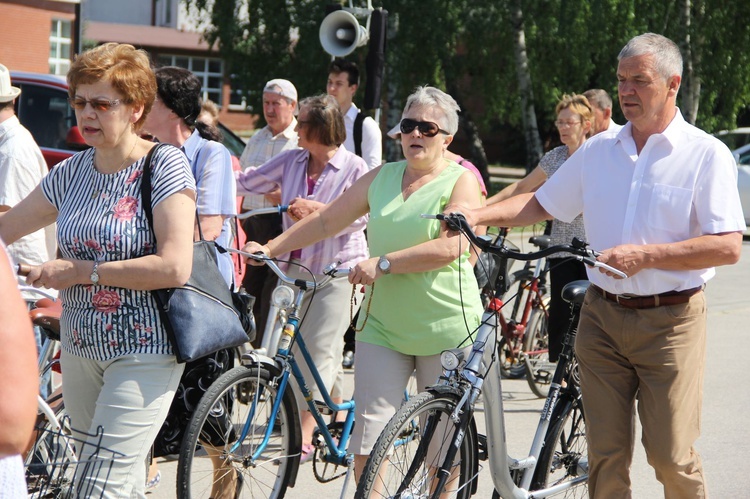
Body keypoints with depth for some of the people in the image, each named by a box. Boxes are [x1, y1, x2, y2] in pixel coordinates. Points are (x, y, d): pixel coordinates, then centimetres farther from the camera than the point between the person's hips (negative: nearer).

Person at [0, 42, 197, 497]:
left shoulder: (165, 166, -11)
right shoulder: (72, 171, 6)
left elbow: (174, 268, -21)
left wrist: (81, 270, -16)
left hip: (143, 353, -6)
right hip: (82, 349, 6)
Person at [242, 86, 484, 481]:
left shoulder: (460, 181, -4)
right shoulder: (382, 177, 12)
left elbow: (452, 245, -18)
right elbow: (327, 220, 16)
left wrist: (383, 263, -23)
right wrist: (269, 248, 8)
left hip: (445, 327, -4)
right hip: (383, 326, 4)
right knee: (369, 438, -5)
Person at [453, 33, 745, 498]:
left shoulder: (706, 154, -5)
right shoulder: (597, 151, 10)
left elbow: (728, 247, -12)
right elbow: (541, 203, 17)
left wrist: (645, 256, -19)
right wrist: (478, 214, 1)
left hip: (670, 321, -4)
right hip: (603, 318, 4)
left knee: (672, 456, -2)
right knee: (606, 453, 4)